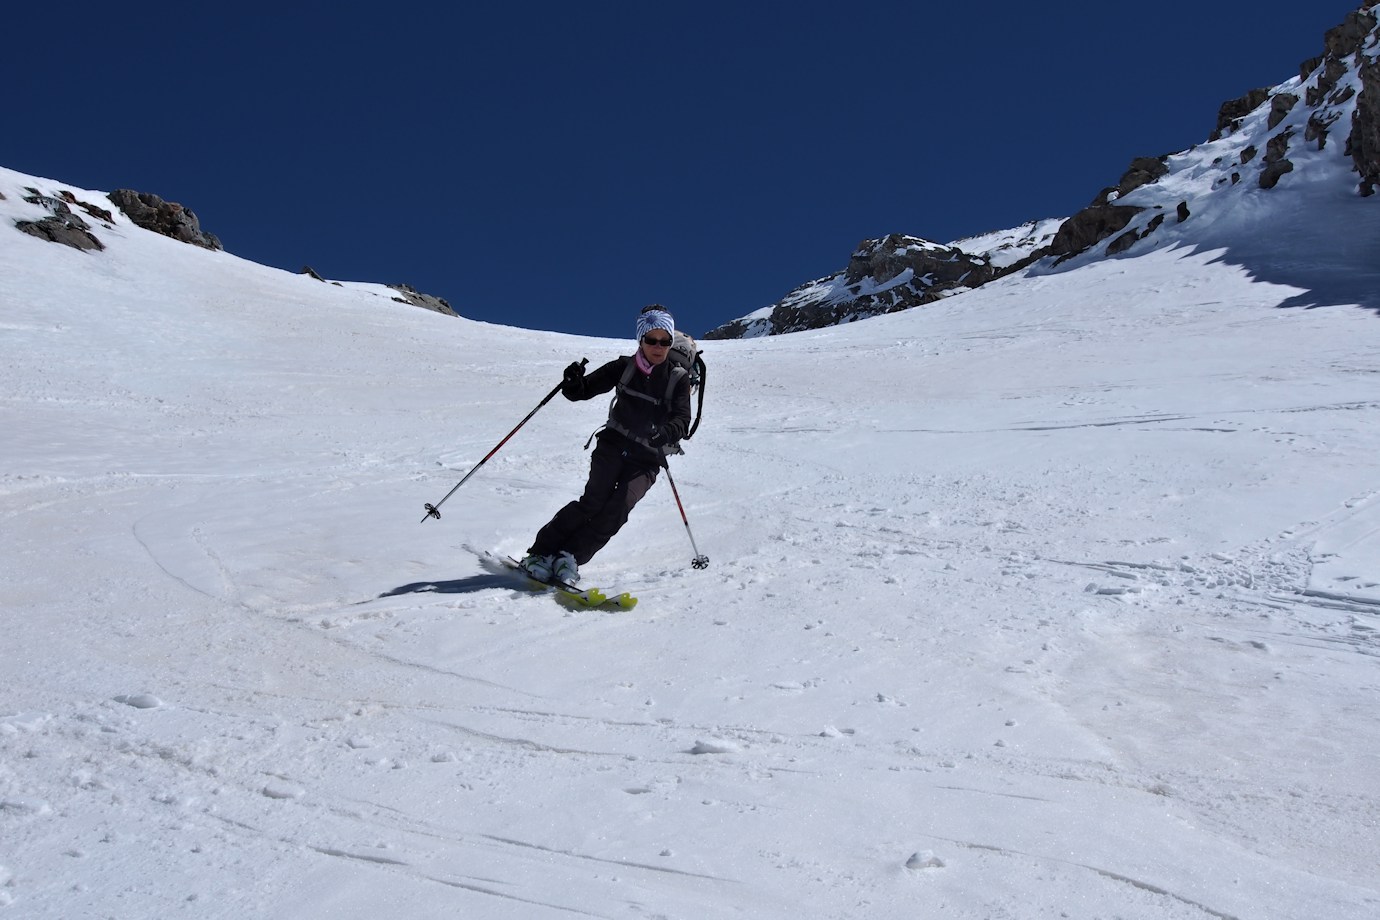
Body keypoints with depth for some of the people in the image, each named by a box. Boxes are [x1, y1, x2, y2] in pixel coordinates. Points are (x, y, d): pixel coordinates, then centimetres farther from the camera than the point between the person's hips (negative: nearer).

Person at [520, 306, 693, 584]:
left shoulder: (678, 380, 2)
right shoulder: (624, 367, 4)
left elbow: (682, 421, -9)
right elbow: (585, 389, 4)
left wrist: (664, 433, -31)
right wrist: (573, 383, -20)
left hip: (646, 459, 0)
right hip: (613, 445, 0)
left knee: (620, 505, -21)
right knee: (595, 500, -19)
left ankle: (570, 557, -15)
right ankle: (540, 551, -13)